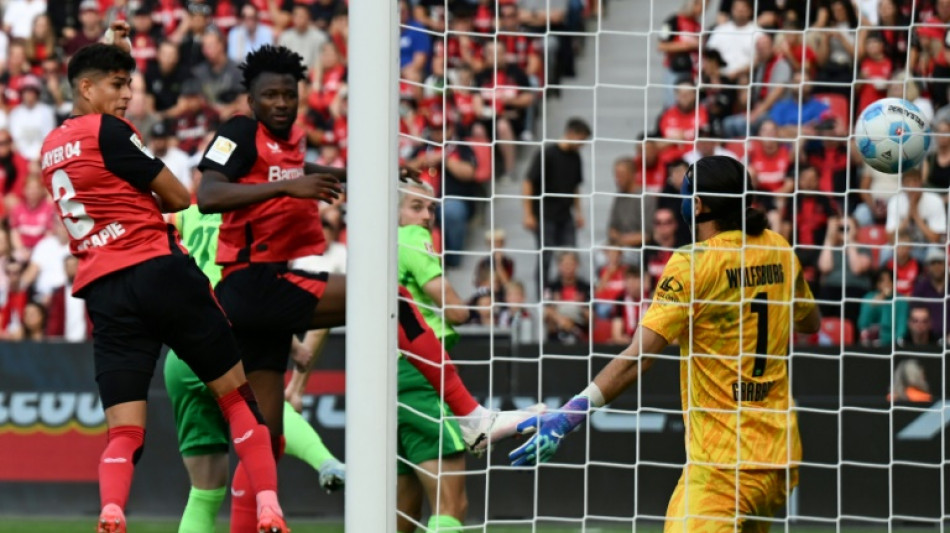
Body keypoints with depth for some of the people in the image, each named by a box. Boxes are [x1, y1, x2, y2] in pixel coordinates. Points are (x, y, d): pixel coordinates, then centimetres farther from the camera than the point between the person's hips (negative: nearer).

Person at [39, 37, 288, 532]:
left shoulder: (50, 148, 16)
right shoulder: (106, 131, -5)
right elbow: (179, 199, -1)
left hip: (103, 294, 6)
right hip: (158, 271, -6)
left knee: (123, 433, 0)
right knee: (237, 395, 7)